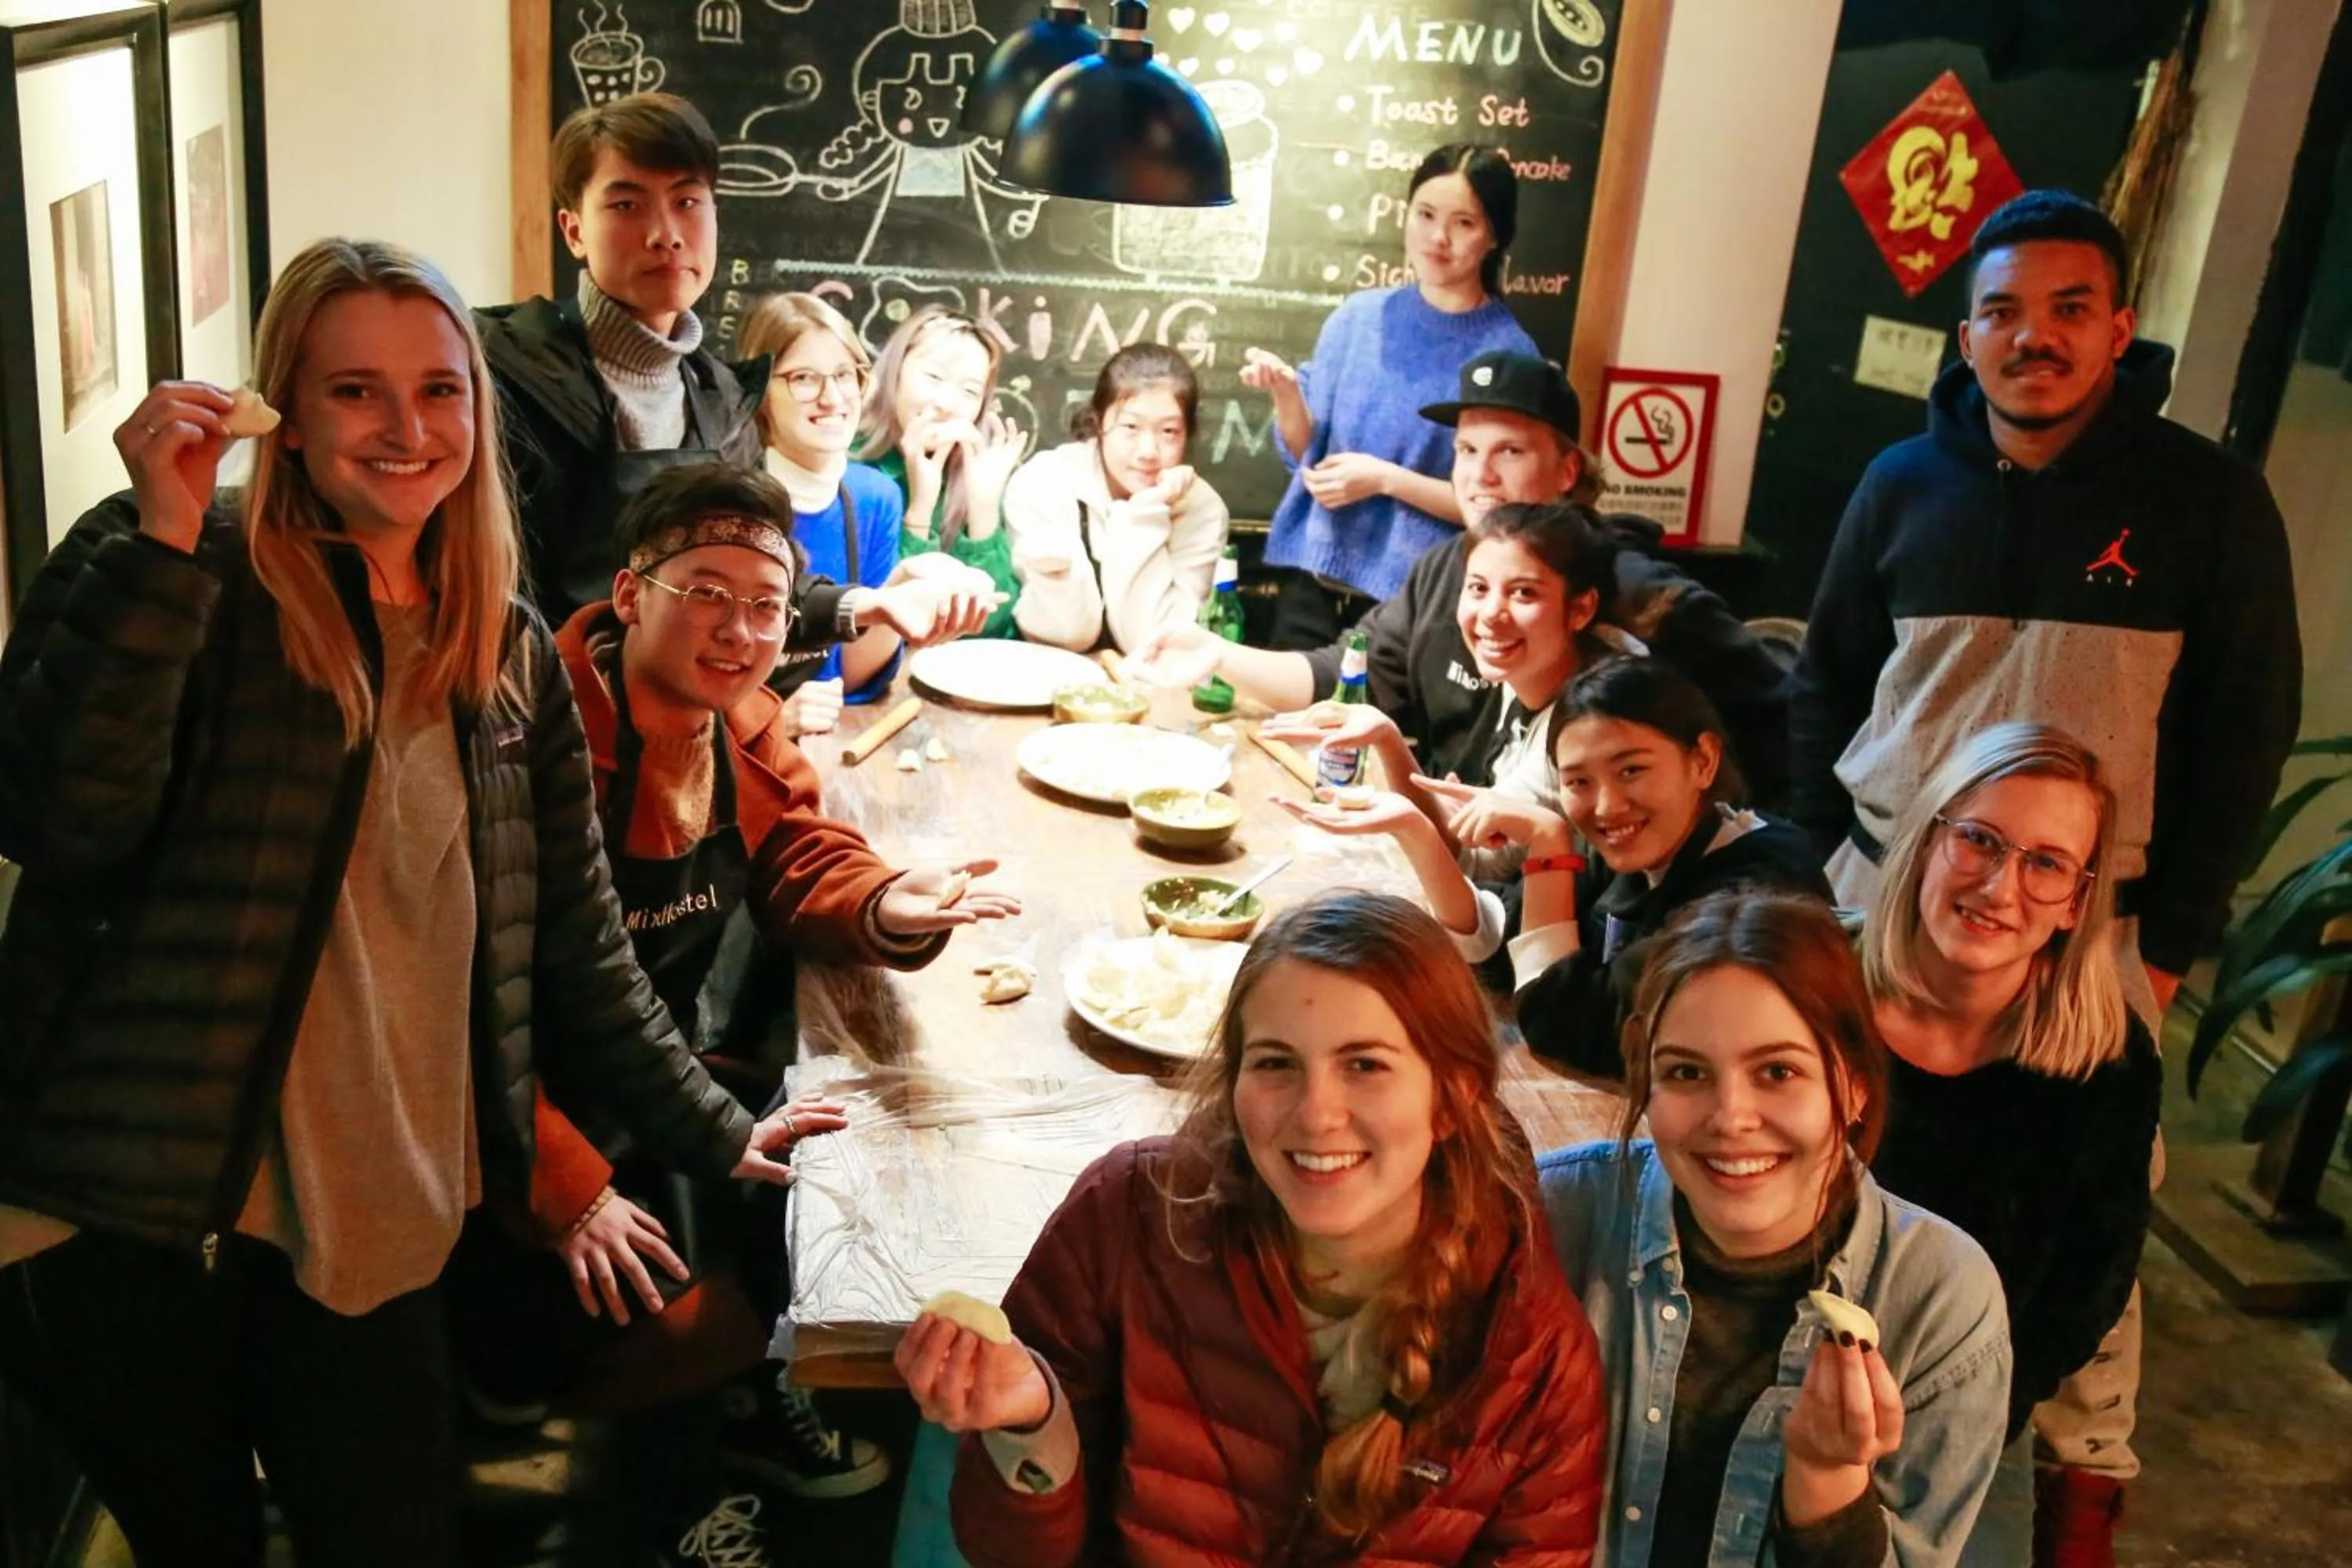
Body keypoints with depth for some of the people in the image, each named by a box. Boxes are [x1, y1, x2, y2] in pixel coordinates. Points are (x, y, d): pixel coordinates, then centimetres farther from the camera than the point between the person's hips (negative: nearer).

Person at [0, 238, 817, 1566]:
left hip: (371, 1241, 3)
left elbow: (575, 947, 12)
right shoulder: (161, 571, -4)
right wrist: (163, 542, -23)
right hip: (119, 1227, -3)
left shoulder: (513, 657, 7)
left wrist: (710, 1134, 12)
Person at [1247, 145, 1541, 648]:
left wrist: (1386, 480, -17)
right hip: (1315, 577, 3)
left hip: (1413, 599, -3)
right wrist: (1286, 394, -13)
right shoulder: (1359, 316, 2)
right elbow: (1305, 452, 6)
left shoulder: (1508, 353, -8)